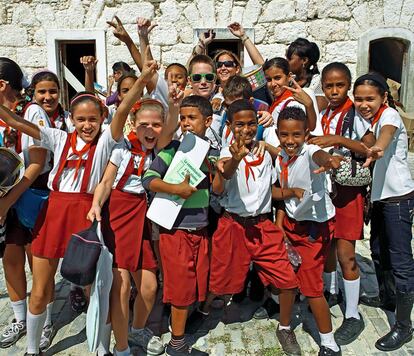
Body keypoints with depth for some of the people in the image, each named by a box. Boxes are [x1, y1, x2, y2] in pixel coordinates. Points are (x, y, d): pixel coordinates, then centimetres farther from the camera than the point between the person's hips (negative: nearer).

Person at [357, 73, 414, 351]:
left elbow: (386, 135, -38)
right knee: (378, 252, 20)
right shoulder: (370, 120, 11)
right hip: (380, 197, 9)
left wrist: (377, 148, -59)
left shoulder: (389, 115, -15)